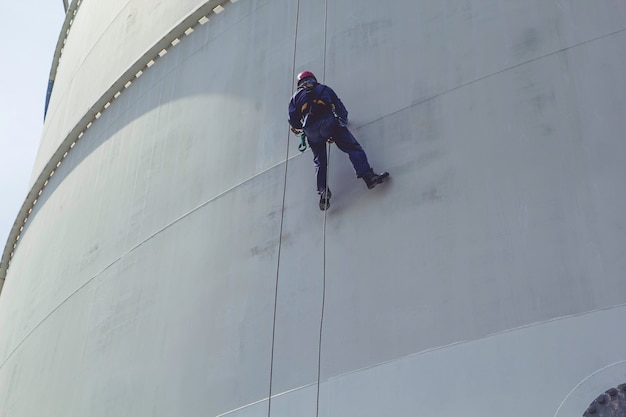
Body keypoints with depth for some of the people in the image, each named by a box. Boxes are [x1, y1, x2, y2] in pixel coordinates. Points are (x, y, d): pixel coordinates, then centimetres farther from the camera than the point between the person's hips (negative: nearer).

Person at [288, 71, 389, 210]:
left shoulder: (295, 97, 26)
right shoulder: (324, 89, 27)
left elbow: (293, 120, 15)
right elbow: (341, 108, 23)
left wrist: (299, 128, 36)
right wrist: (343, 120, 41)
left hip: (311, 130, 2)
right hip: (329, 122, -1)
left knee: (320, 162, 11)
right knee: (353, 148, -5)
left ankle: (323, 192, -2)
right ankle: (368, 175, -22)